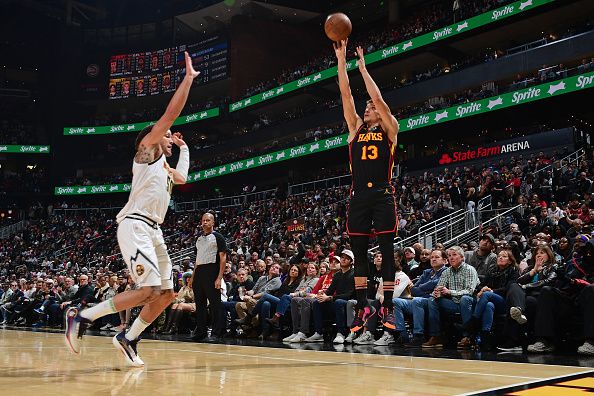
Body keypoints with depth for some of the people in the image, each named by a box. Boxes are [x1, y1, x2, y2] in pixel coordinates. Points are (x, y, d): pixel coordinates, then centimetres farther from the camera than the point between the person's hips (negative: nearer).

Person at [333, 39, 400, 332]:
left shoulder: (389, 129, 8)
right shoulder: (356, 128, 16)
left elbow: (378, 99, -5)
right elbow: (346, 95, 9)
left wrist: (363, 67, -1)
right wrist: (341, 59, 3)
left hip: (382, 195, -4)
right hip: (358, 195, 4)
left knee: (387, 252, -2)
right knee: (359, 253, 4)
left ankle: (388, 307, 2)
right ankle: (362, 306, 11)